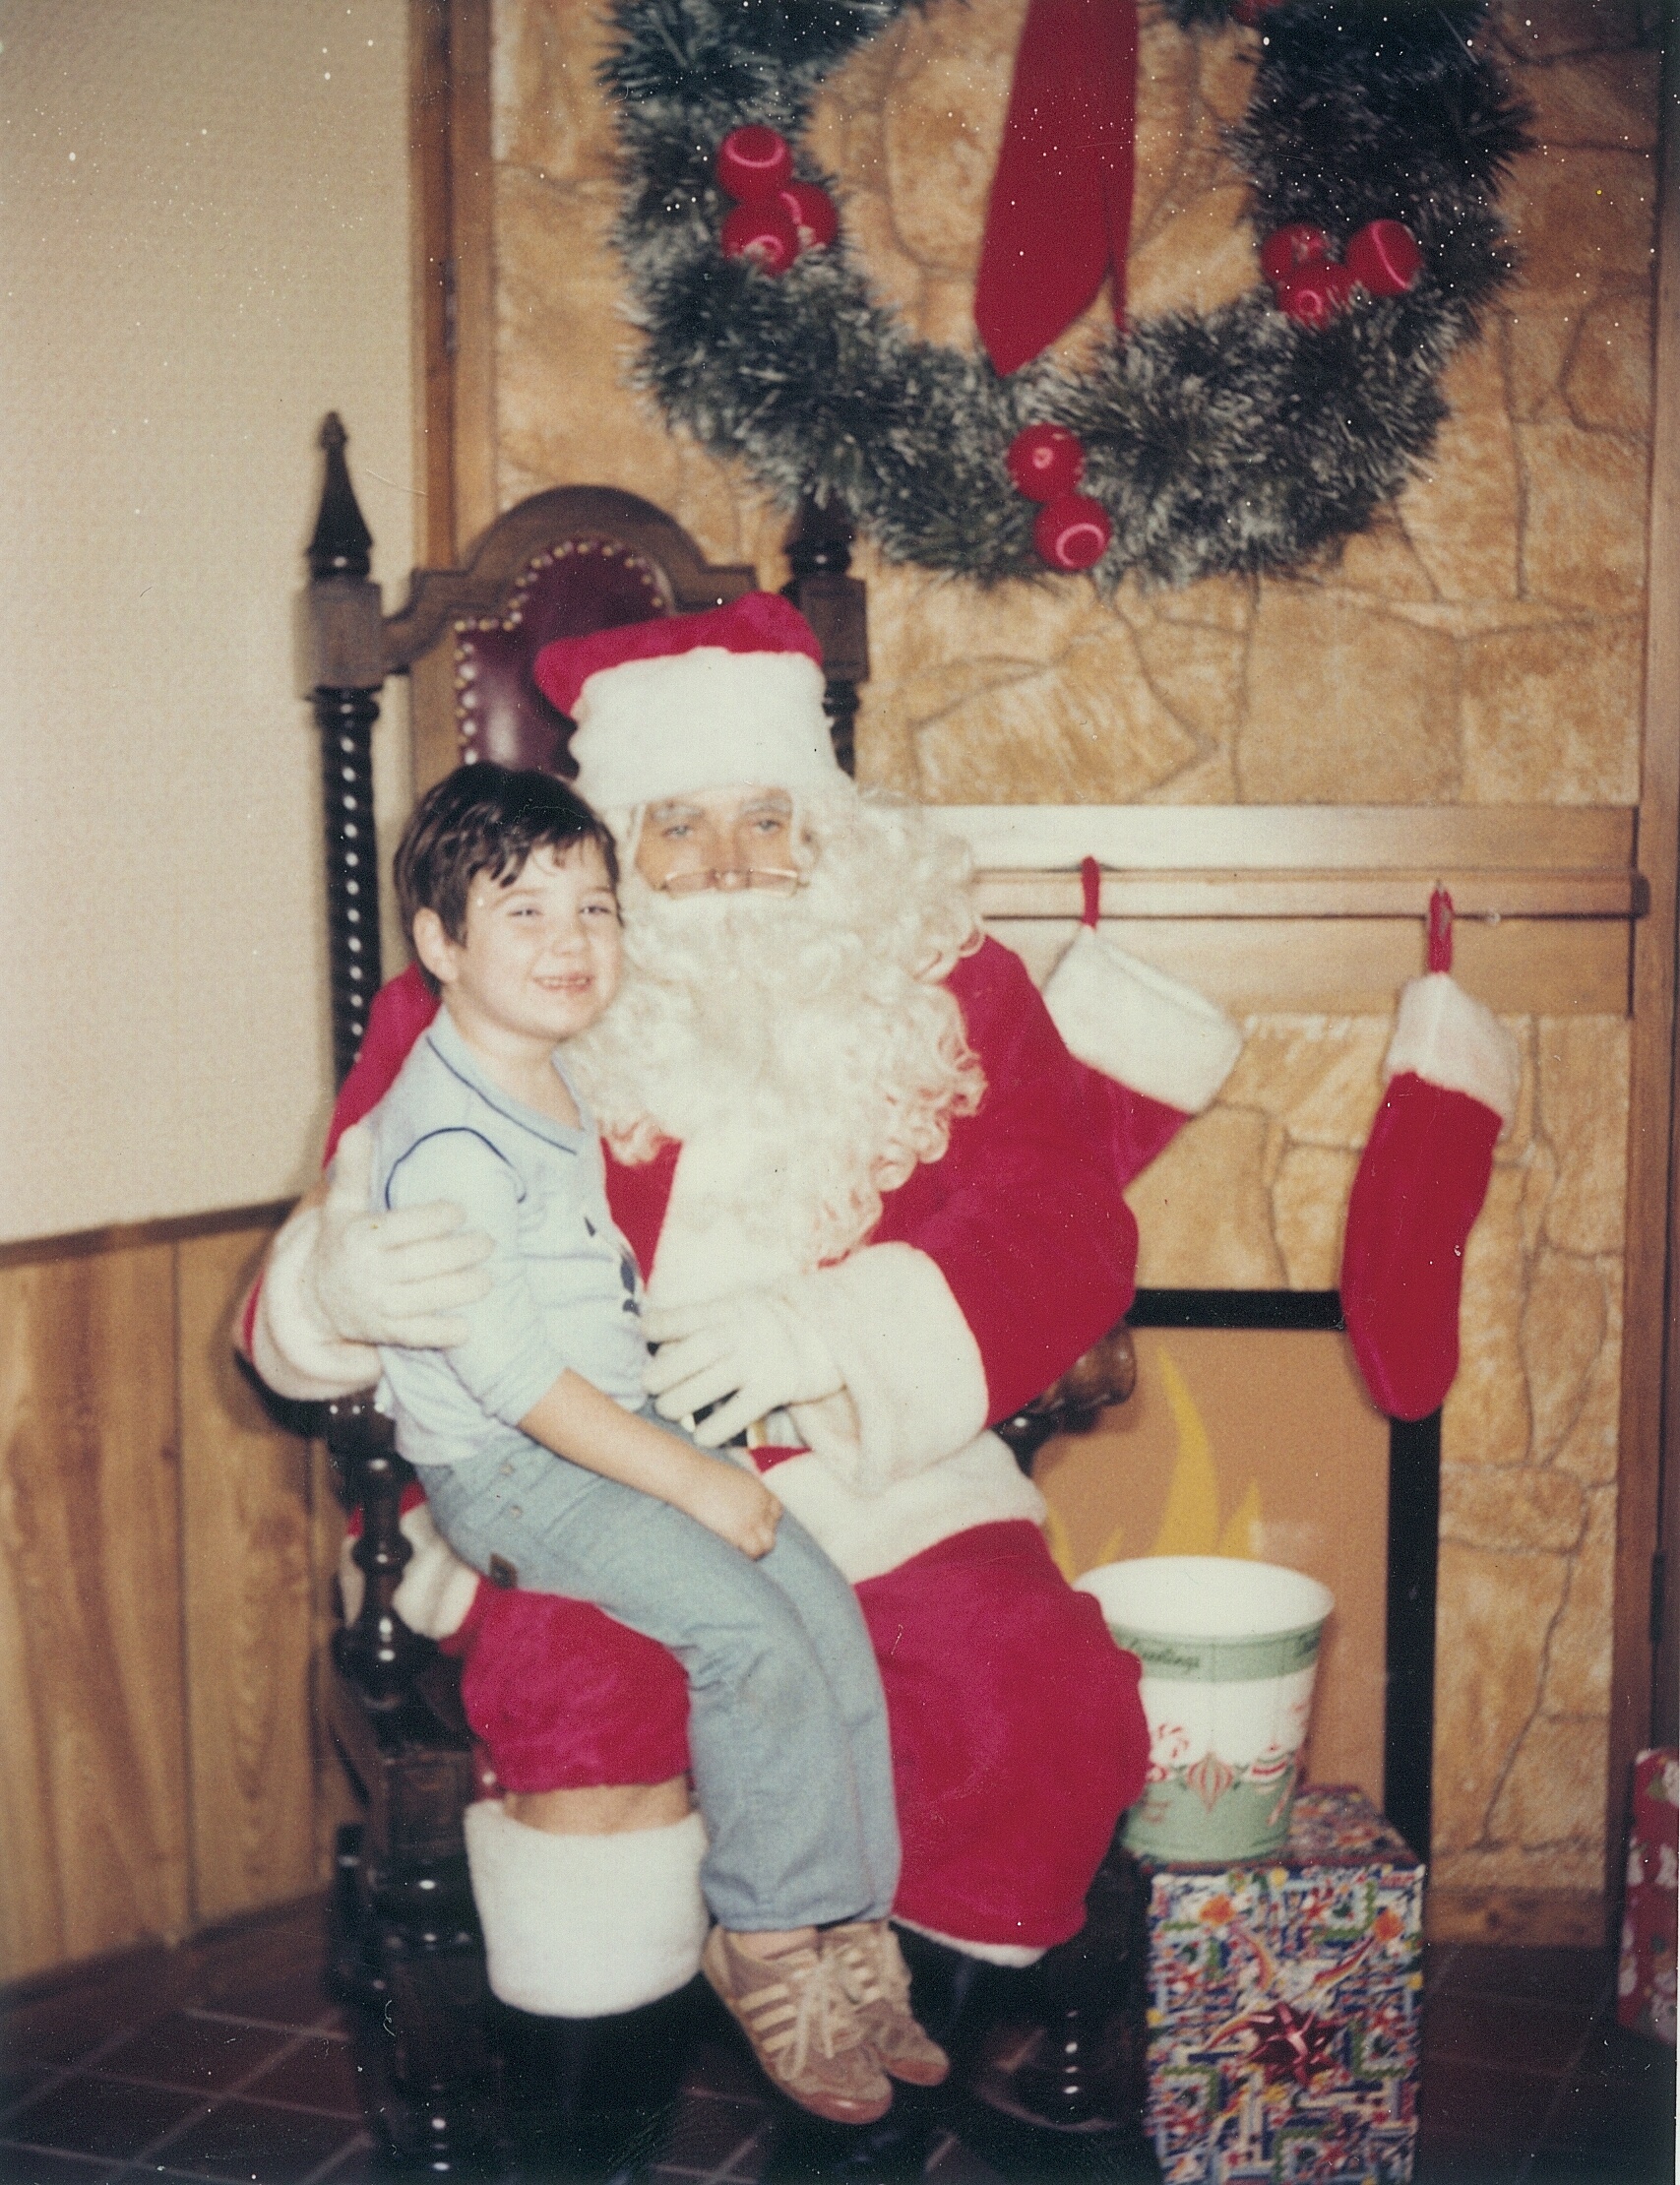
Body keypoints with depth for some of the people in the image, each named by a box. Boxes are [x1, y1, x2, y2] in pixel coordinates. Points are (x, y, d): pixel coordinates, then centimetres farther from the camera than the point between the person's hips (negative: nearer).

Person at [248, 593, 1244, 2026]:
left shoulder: (947, 991, 4)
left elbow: (1063, 1239, -5)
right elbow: (328, 1263, -1)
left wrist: (827, 1328, -23)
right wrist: (344, 1283, -28)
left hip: (882, 1477, 2)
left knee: (1040, 1698, -23)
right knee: (584, 1680, -32)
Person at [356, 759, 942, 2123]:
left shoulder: (558, 1084, 10)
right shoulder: (447, 1137, -20)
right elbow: (508, 1370, -24)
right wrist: (687, 1481, -22)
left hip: (616, 1431, 9)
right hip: (502, 1468, -9)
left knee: (824, 1606, -3)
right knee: (751, 1639, -21)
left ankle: (848, 1927, 7)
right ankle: (766, 1945, -3)